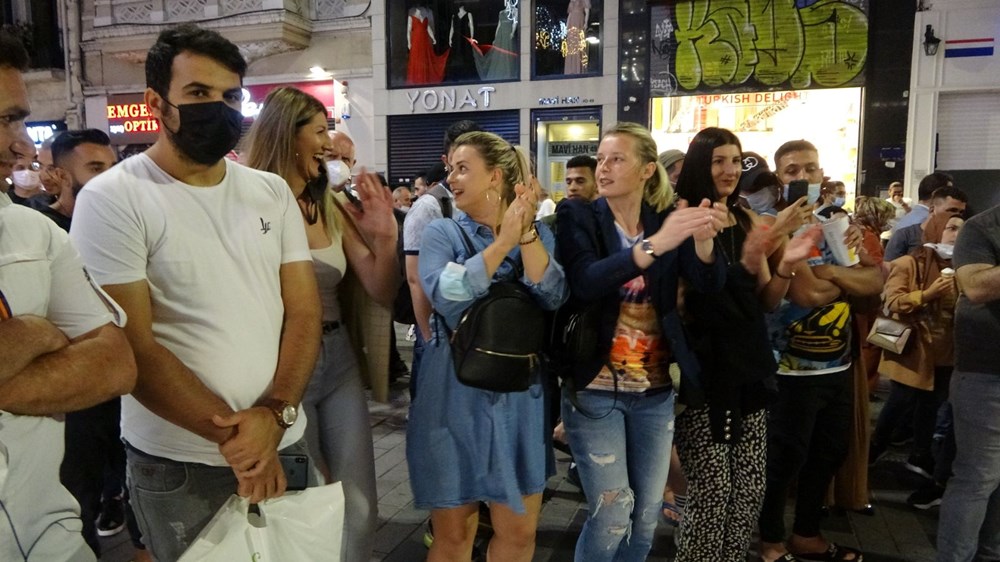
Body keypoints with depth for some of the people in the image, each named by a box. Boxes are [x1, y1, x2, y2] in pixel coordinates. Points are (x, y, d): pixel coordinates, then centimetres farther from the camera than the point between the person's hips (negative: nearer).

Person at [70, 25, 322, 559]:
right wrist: (232, 434, -15)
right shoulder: (112, 199, -10)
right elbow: (134, 348, -14)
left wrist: (274, 413, -13)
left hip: (285, 444, 4)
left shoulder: (272, 191, 4)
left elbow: (304, 311, 0)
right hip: (179, 467, -4)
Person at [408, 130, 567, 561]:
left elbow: (552, 297, -14)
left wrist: (526, 233, -23)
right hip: (454, 396, -2)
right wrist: (504, 241, -24)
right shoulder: (442, 233, -3)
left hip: (519, 396, 3)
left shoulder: (538, 235, 4)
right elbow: (446, 296, -22)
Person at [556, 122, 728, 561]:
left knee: (647, 514, 14)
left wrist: (703, 239, -31)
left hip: (655, 390, 4)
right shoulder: (578, 217, -6)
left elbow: (710, 282, -11)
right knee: (612, 513, 0)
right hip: (595, 388, -4)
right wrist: (653, 245, -35)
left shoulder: (667, 220, 3)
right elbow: (583, 282, -25)